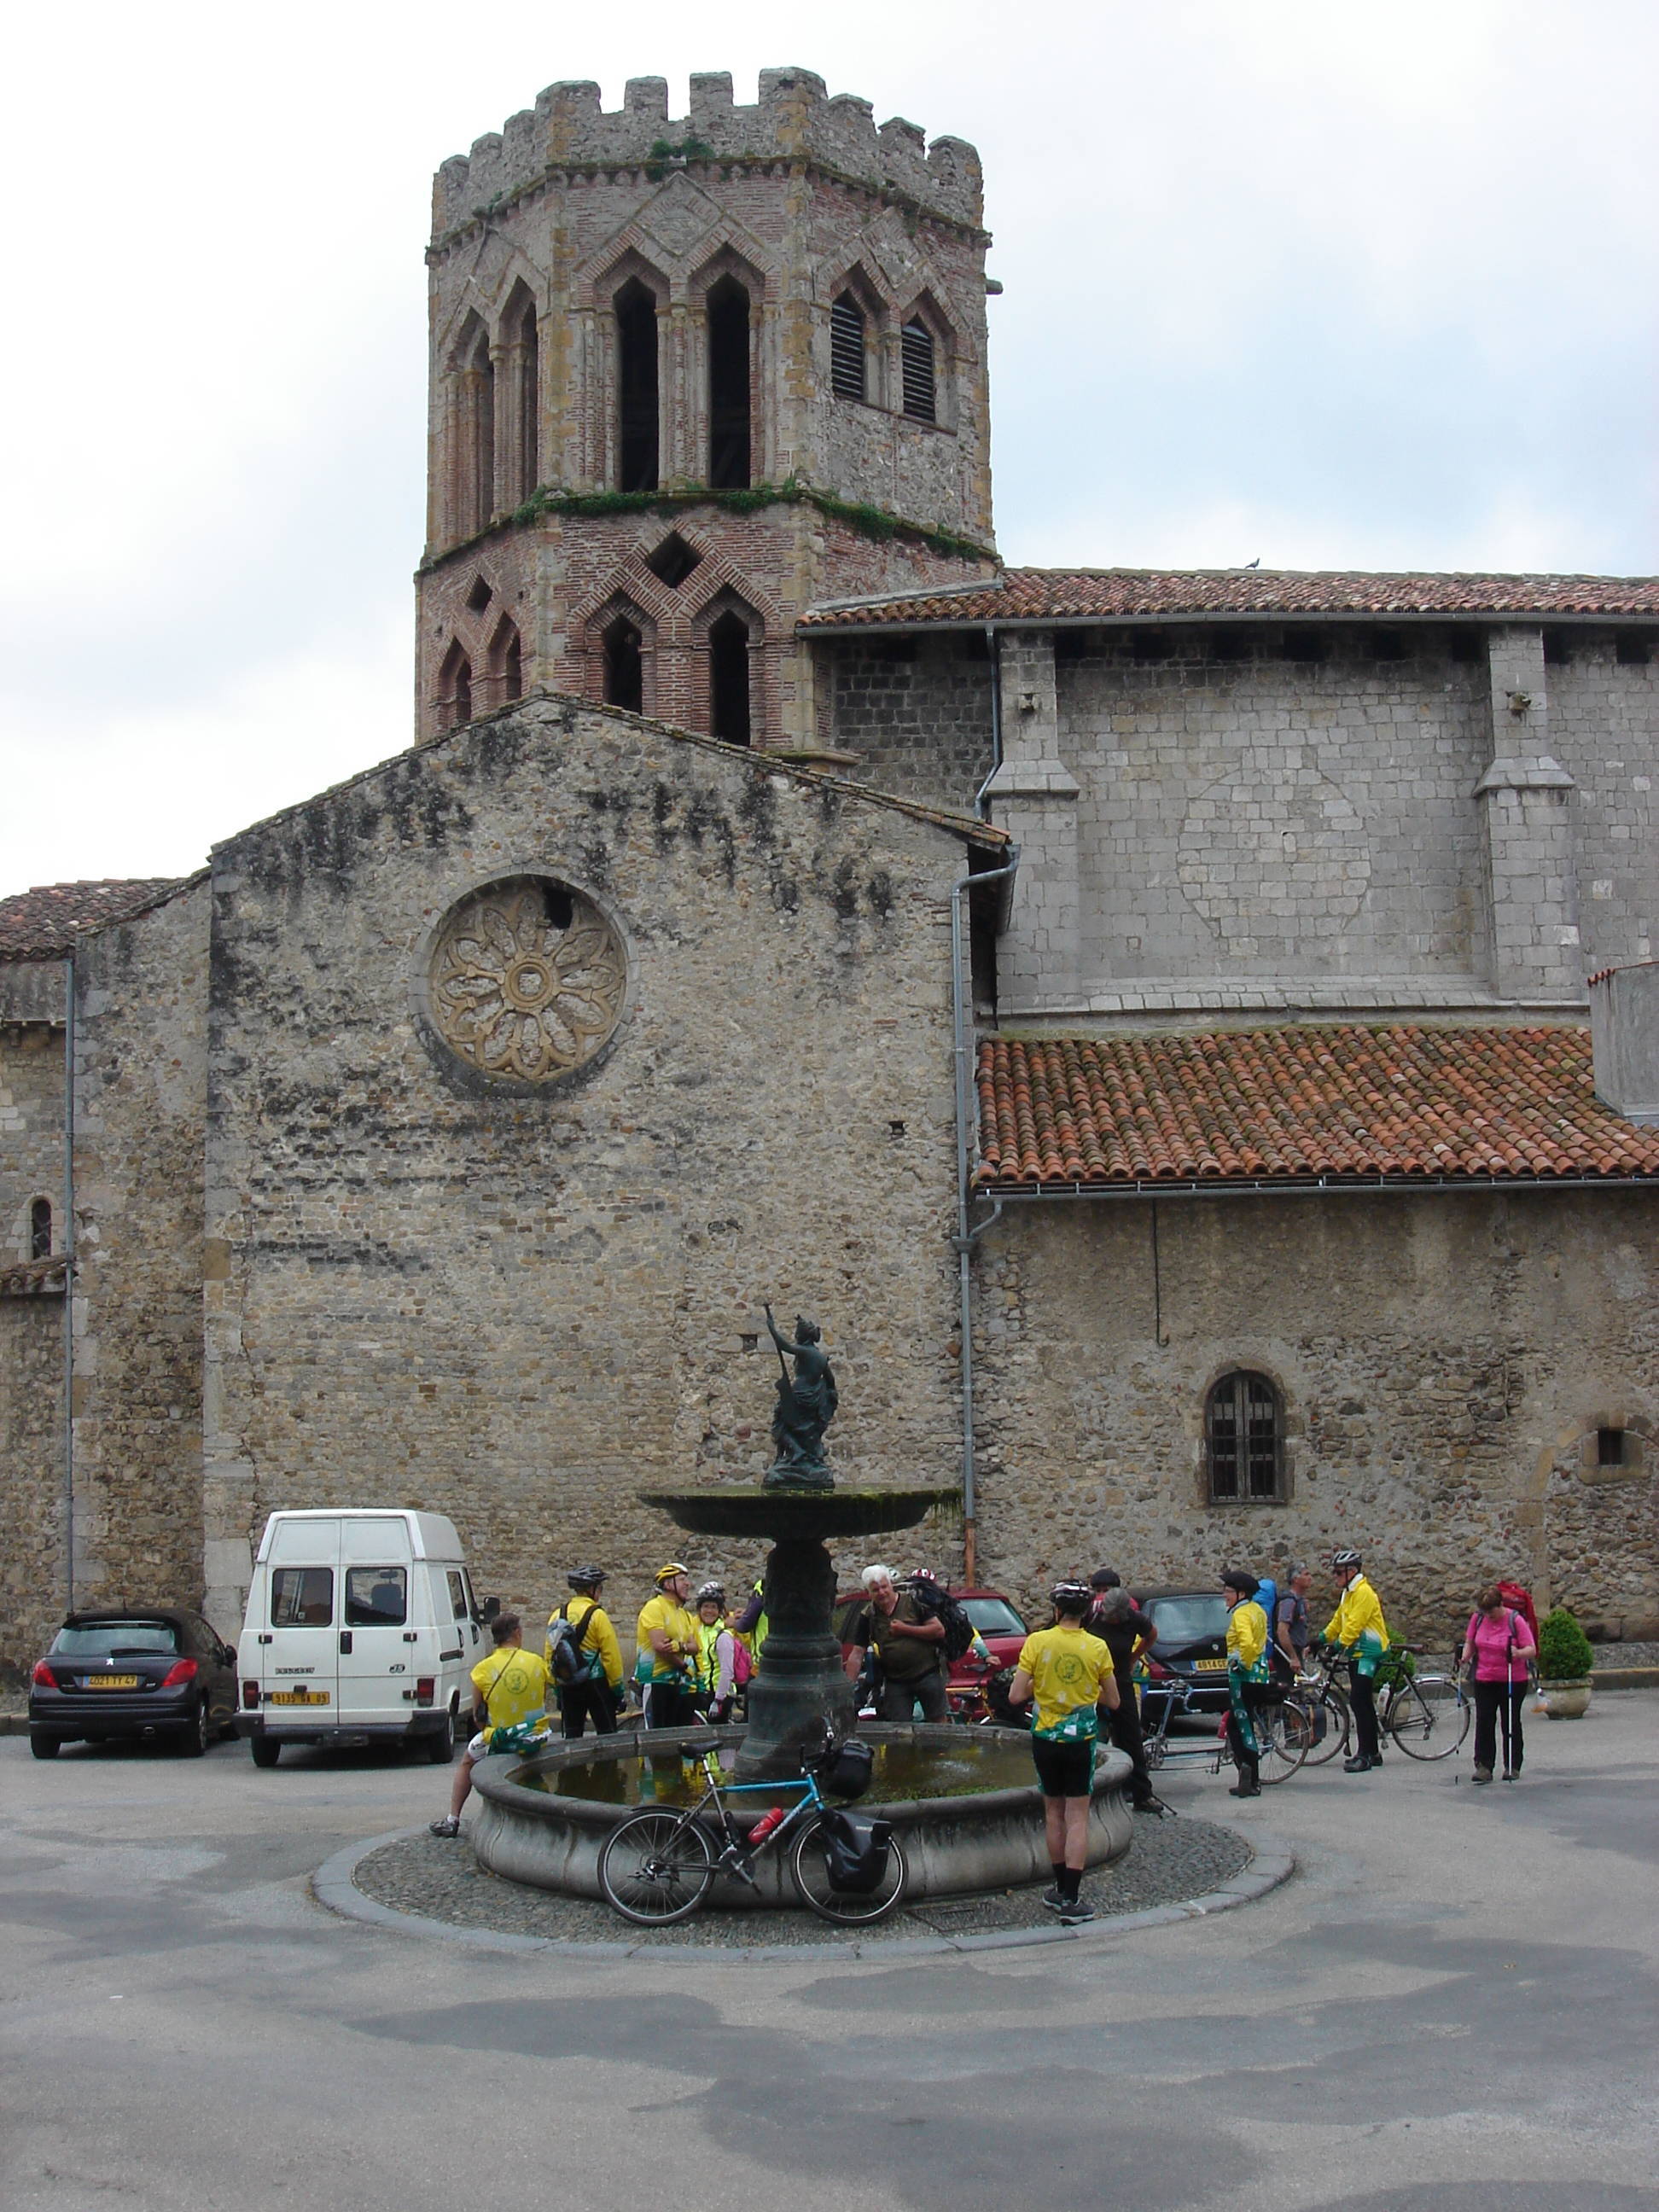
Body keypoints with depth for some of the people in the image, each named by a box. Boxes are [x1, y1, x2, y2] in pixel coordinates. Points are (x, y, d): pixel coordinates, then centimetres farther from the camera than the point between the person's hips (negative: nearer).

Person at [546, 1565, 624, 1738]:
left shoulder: (558, 1615, 4)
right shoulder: (597, 1615, -11)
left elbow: (549, 1654, 8)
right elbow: (611, 1654, -12)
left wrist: (556, 1686, 16)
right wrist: (617, 1685, -4)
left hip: (566, 1685, 5)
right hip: (595, 1683, -5)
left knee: (572, 1735, 10)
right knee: (607, 1734, 1)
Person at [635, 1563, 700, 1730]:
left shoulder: (685, 1615, 19)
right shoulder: (654, 1607, -7)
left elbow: (694, 1648, 6)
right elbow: (659, 1646, -18)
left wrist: (679, 1646, -17)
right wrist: (684, 1666, -7)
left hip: (680, 1683, 8)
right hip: (656, 1680, -8)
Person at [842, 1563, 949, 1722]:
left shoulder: (913, 1601, -5)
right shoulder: (867, 1617, 1)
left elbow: (939, 1630, -9)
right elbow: (856, 1655, -1)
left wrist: (905, 1630, -15)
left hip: (927, 1674, -2)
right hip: (895, 1682, 2)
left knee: (939, 1722, 2)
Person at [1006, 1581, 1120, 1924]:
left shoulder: (1037, 1642, -8)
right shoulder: (1097, 1648, -7)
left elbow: (1016, 1696, -10)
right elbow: (1112, 1702, 2)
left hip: (1045, 1737, 1)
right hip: (1081, 1738, -1)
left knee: (1053, 1812, 16)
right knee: (1077, 1817, 2)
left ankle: (1061, 1889, 23)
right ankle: (1071, 1899, -3)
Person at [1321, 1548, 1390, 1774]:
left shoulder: (1363, 1592, -16)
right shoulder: (1348, 1593, 16)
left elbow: (1355, 1624, -22)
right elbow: (1338, 1621, 21)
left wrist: (1339, 1645, -24)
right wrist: (1322, 1640, 13)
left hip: (1369, 1653, -10)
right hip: (1356, 1653, 10)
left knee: (1359, 1701, -15)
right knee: (1363, 1703, 12)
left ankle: (1364, 1756, -16)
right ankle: (1372, 1752, 19)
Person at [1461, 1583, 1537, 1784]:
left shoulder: (1515, 1620, -12)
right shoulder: (1477, 1618, 0)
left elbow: (1531, 1650, -13)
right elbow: (1470, 1642, 13)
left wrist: (1518, 1653, -34)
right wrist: (1466, 1656, -7)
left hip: (1513, 1681, -3)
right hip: (1484, 1680, 3)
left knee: (1511, 1722, 7)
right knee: (1484, 1721, -3)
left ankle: (1512, 1766, 17)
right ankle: (1483, 1765, -1)